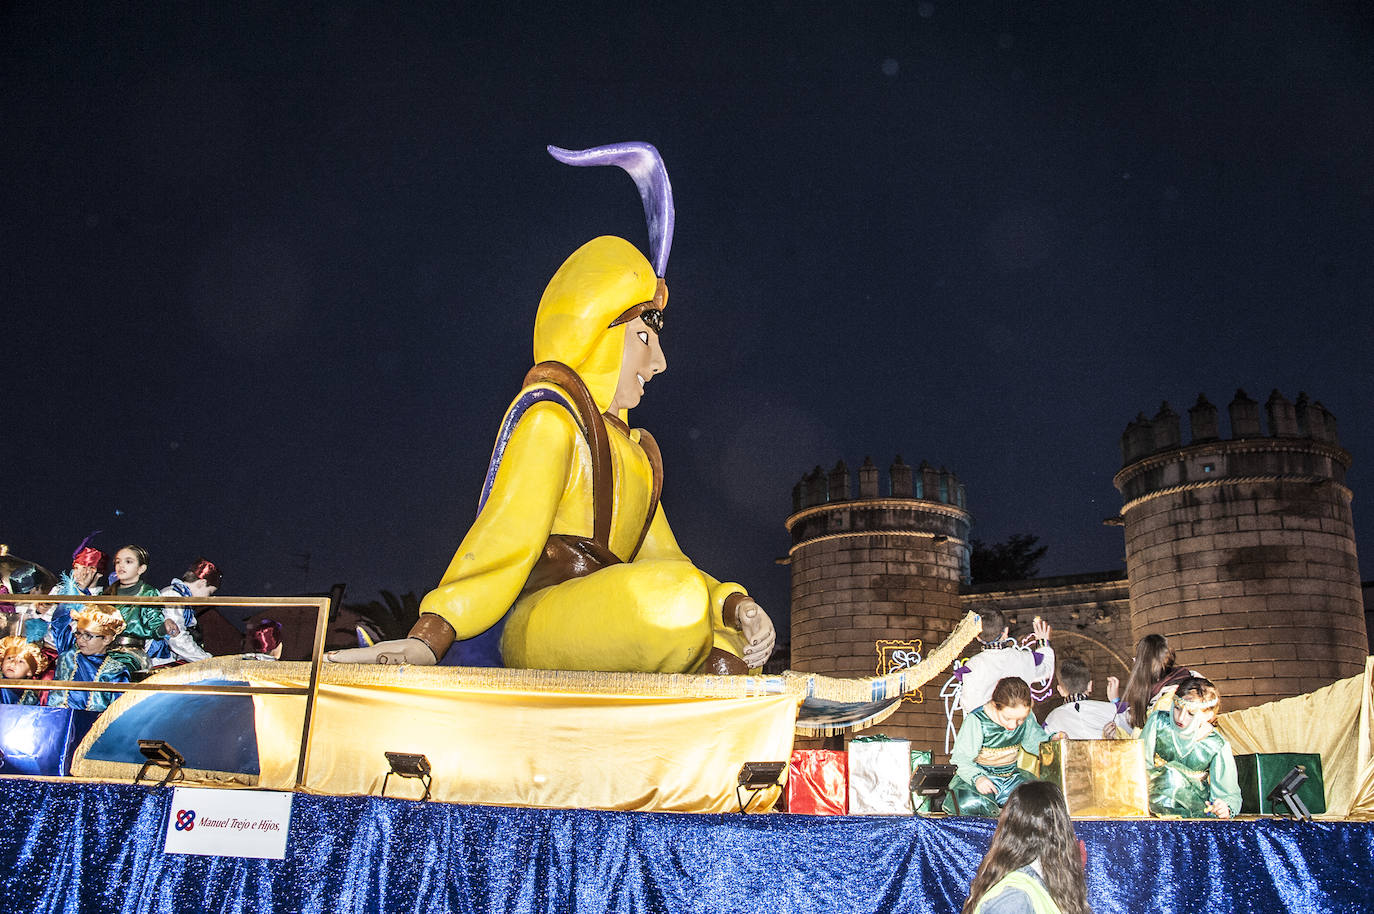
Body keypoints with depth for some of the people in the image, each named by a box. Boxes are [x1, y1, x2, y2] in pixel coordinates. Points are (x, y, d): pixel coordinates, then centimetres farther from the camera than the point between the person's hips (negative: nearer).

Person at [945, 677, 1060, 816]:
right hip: (981, 774, -5)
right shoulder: (976, 721, -19)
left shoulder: (1027, 717, -5)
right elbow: (961, 759, -17)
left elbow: (1034, 742, 14)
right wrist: (977, 777, -36)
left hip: (1011, 776, 6)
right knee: (970, 805, -38)